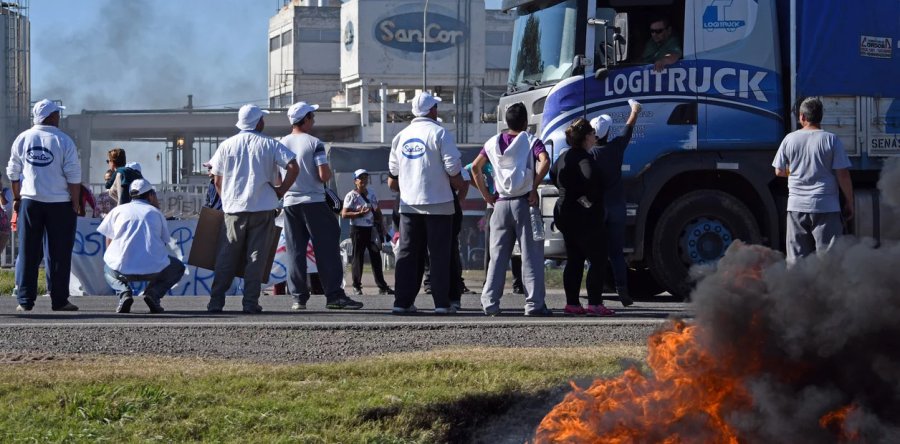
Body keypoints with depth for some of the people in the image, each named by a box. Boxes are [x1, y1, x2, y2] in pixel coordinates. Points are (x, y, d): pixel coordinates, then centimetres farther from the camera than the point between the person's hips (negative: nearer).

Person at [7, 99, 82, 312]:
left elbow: (13, 172, 9)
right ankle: (59, 300, 3)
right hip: (59, 203, -3)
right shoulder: (63, 141, -6)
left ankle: (25, 300, 5)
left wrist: (17, 198, 18)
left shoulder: (22, 139, 4)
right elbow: (73, 176, -8)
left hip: (30, 201, 3)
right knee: (59, 253, 3)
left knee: (28, 253, 6)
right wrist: (76, 203, 0)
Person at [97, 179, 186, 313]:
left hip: (122, 269, 1)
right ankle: (153, 292, 0)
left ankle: (124, 293, 2)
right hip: (154, 269, -1)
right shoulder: (156, 213, 16)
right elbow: (165, 243, 22)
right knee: (178, 268, 30)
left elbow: (109, 244, 20)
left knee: (107, 268, 36)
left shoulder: (118, 210, 18)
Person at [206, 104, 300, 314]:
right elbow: (293, 167, -11)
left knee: (227, 256, 8)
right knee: (256, 256, 2)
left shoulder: (227, 145, 5)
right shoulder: (270, 144, 0)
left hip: (234, 209, 2)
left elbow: (217, 180, 7)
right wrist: (281, 190, 1)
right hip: (263, 208, -2)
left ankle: (216, 300, 4)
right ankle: (250, 302, -2)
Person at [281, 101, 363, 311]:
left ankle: (298, 297, 3)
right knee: (326, 248, -2)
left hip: (289, 202, 4)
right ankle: (334, 295, -6)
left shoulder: (281, 144, 5)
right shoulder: (314, 143, -8)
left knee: (295, 251, 6)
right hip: (314, 202, -4)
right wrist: (328, 174, 7)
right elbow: (324, 175, -15)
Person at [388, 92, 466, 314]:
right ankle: (441, 303, -3)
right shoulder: (439, 133, -7)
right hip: (438, 204, -4)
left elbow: (392, 180, 12)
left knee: (407, 254, 6)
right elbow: (453, 170, -12)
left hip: (408, 204, 4)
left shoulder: (401, 136, 9)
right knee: (439, 254, -1)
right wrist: (461, 187, 5)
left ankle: (402, 301, 2)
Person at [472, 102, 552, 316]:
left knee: (497, 256, 8)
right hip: (524, 202, -3)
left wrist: (486, 195, 9)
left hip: (501, 204, 4)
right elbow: (545, 161, -20)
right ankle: (534, 304, -4)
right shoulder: (531, 142, -2)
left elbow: (476, 167, 6)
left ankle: (490, 302, 4)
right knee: (531, 255, -1)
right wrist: (534, 188, -12)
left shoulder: (493, 143, 11)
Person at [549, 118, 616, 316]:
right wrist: (589, 198, -17)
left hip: (565, 214, 9)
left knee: (574, 261, 13)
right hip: (585, 216, -9)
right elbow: (590, 180, -34)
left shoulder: (565, 156, 11)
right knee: (598, 259, -4)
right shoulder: (583, 158, -18)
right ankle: (594, 304, -8)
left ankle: (572, 303, 14)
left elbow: (553, 175, 26)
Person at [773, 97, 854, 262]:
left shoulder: (790, 139, 2)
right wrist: (849, 203, 3)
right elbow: (843, 175, -7)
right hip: (826, 206, -3)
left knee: (796, 257, 7)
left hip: (796, 207, 3)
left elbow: (779, 171, 10)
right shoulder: (831, 140, -6)